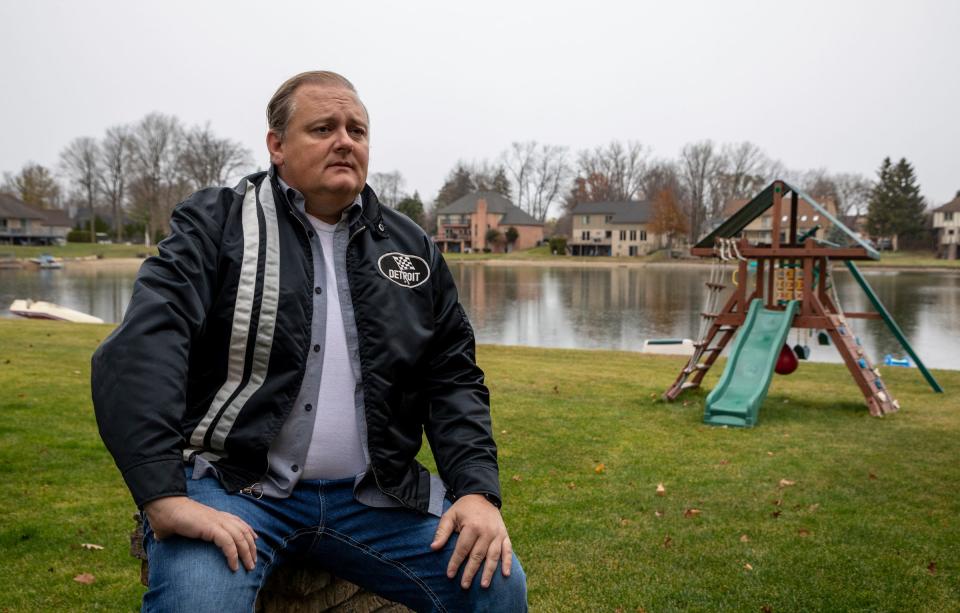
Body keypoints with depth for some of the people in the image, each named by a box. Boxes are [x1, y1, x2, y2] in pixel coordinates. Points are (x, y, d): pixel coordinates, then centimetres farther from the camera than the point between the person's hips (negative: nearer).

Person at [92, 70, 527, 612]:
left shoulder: (412, 248, 11)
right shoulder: (216, 225, -1)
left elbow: (454, 377, 11)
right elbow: (142, 349, -14)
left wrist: (478, 490, -4)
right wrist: (166, 497, -26)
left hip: (372, 495, 4)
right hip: (233, 484, -3)